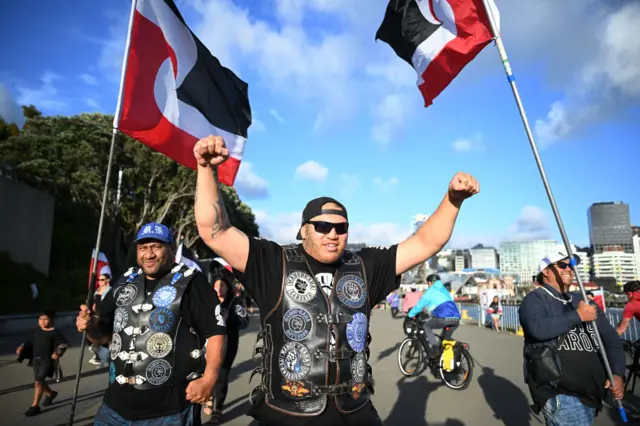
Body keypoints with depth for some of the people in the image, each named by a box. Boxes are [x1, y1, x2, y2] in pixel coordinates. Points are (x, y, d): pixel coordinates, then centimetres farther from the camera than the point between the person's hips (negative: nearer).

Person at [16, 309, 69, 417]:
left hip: (47, 360, -7)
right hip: (36, 360, 7)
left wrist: (58, 352, -28)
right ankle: (50, 394, 43)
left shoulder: (55, 332, -13)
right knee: (39, 381, 16)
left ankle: (35, 406, -1)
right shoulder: (37, 330, 6)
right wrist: (22, 347, 6)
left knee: (38, 381, -11)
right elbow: (30, 341, 19)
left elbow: (65, 343, -15)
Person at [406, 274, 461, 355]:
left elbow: (419, 305, 12)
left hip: (444, 318, -7)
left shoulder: (430, 291, 12)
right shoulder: (445, 290, 32)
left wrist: (410, 315, 25)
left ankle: (435, 348, -2)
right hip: (456, 319, 7)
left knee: (426, 326, 11)